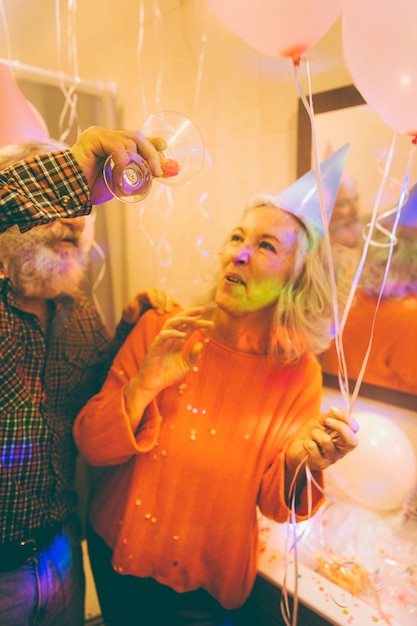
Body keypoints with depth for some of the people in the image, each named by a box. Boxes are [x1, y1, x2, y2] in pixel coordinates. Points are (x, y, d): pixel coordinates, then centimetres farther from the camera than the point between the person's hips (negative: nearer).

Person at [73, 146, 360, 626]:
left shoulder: (299, 375, -16)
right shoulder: (160, 330, -17)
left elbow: (273, 504, -8)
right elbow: (91, 446, -14)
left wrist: (301, 464, -29)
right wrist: (144, 386, -31)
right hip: (116, 552, 2)